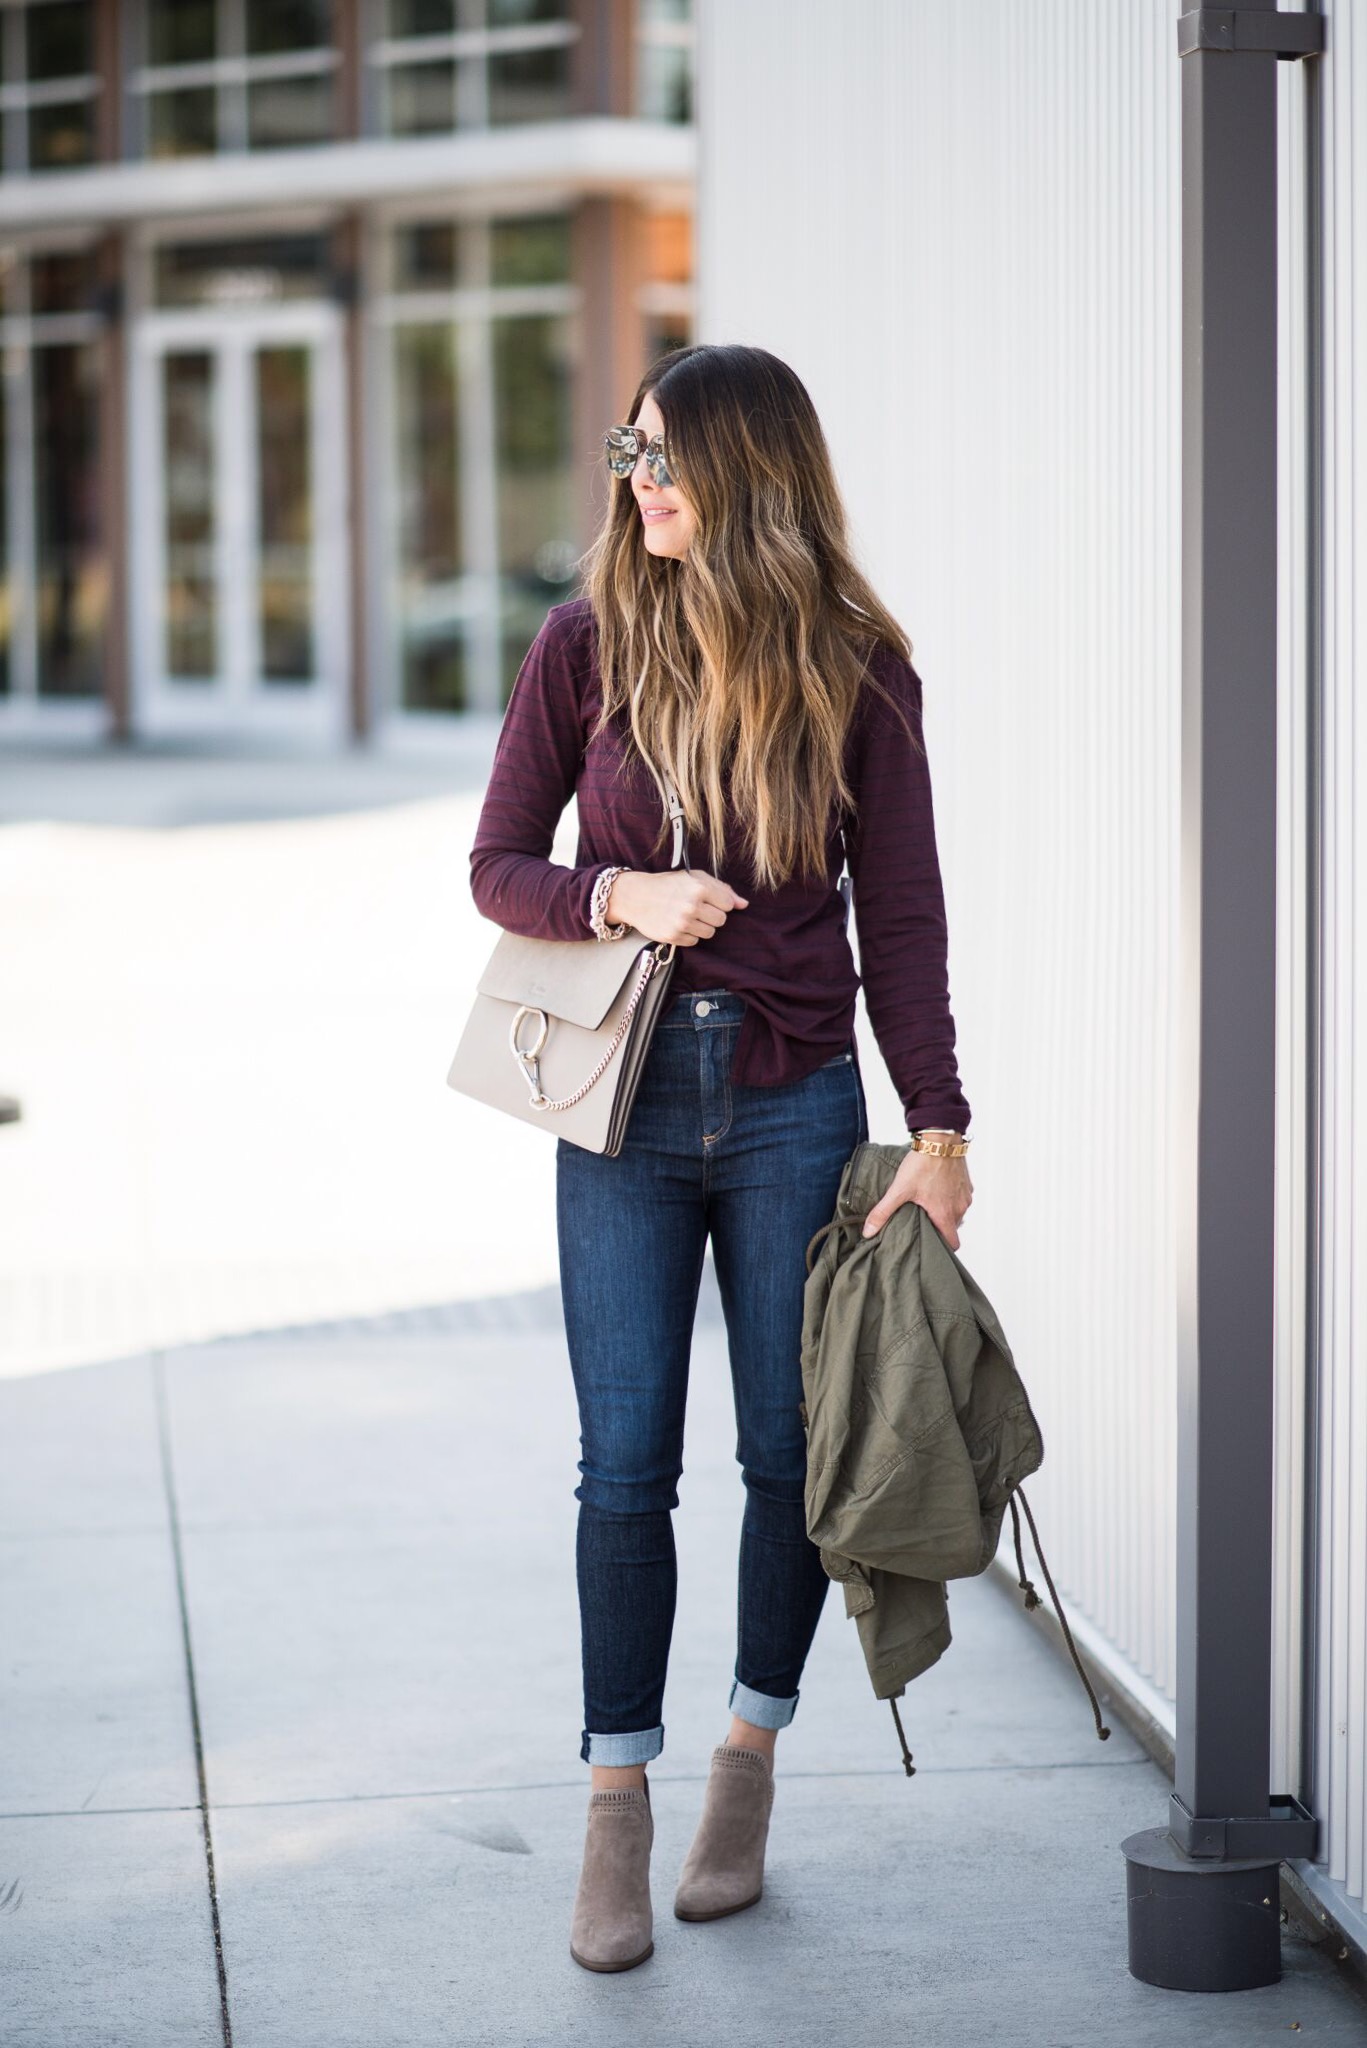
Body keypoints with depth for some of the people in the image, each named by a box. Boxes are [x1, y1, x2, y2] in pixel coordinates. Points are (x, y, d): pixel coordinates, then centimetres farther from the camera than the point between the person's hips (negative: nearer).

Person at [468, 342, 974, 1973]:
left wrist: (938, 1127, -6)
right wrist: (622, 895, -16)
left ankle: (748, 1760, 28)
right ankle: (617, 1813, 10)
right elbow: (497, 867, 4)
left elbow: (901, 916, 1)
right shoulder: (587, 644, 0)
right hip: (625, 1104, 0)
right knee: (627, 1467, -1)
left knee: (791, 1455, 7)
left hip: (794, 1103, 0)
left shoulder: (855, 670, -1)